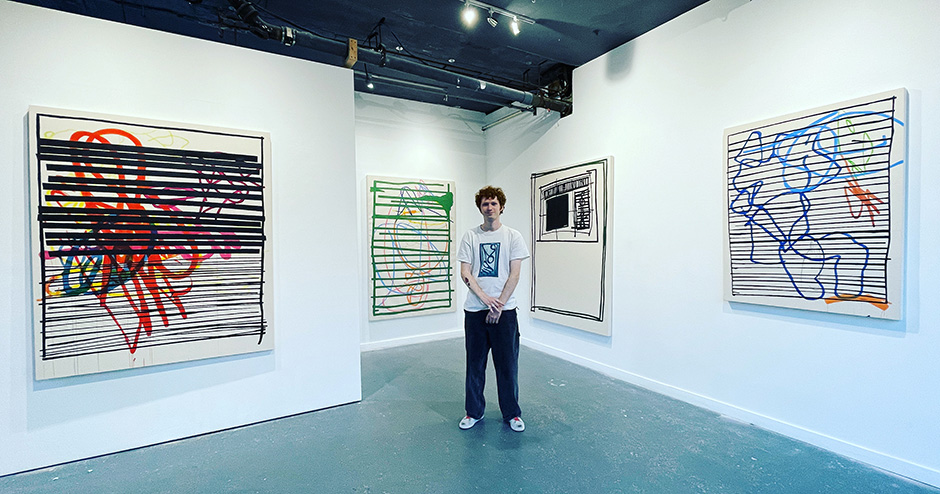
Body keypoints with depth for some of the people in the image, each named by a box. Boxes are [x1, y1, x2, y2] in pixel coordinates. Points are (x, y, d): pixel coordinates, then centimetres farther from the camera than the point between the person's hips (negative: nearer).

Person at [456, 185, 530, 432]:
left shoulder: (512, 236, 1)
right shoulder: (470, 237, 5)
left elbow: (514, 275, -4)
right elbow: (465, 273, -2)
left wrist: (499, 304, -10)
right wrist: (485, 298, -13)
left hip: (504, 310, -1)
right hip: (474, 310, 2)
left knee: (507, 364, 8)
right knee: (474, 363, 12)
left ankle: (512, 413, 28)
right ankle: (474, 411, 30)